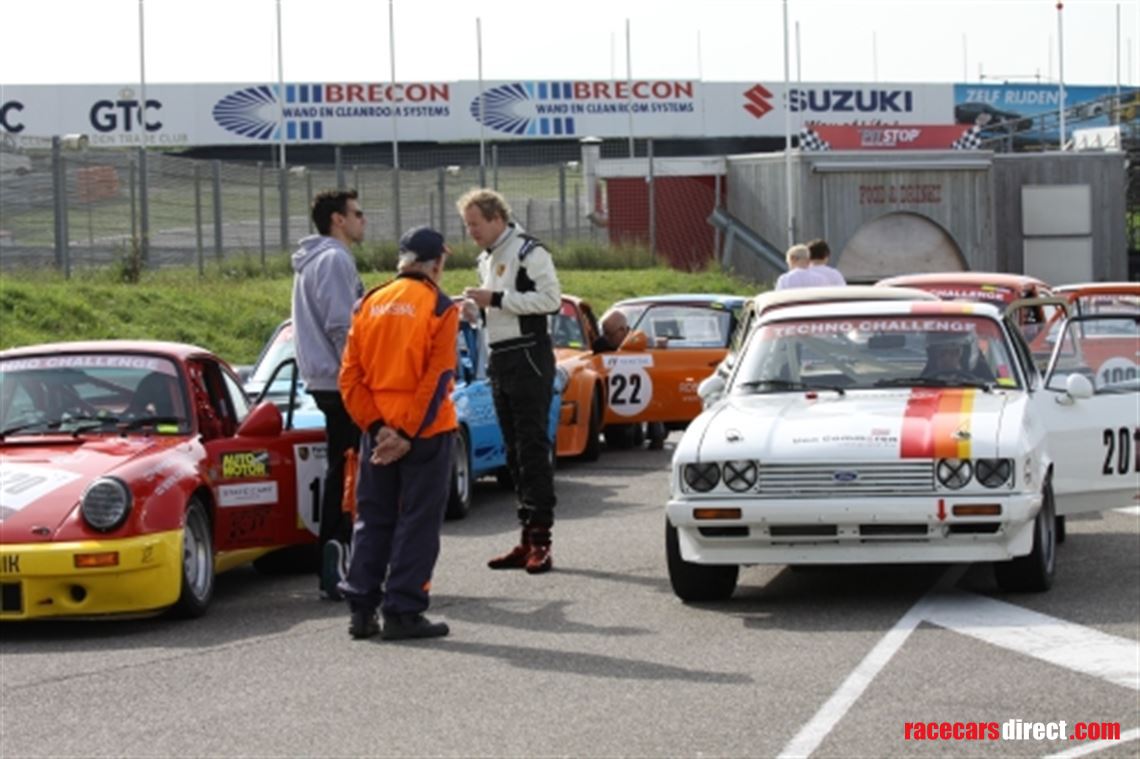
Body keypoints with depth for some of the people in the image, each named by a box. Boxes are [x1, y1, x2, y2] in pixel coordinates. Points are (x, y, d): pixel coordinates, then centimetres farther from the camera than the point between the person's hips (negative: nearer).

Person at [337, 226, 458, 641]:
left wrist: (376, 426, -4)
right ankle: (403, 612, 0)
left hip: (378, 432, 4)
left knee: (372, 519, 13)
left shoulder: (369, 304, 7)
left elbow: (349, 376, 1)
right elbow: (438, 378, -14)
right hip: (424, 431, -4)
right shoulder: (440, 307, -6)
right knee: (418, 523, 2)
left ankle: (361, 610, 12)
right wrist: (408, 433, -14)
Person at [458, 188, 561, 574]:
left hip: (529, 357, -9)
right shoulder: (487, 258, 19)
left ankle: (541, 538, -12)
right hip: (500, 359, 9)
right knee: (514, 452, 10)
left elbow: (551, 299, -19)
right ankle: (527, 540, 13)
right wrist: (476, 307, 6)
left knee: (533, 448, -11)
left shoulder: (529, 252, -10)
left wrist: (496, 299, -19)